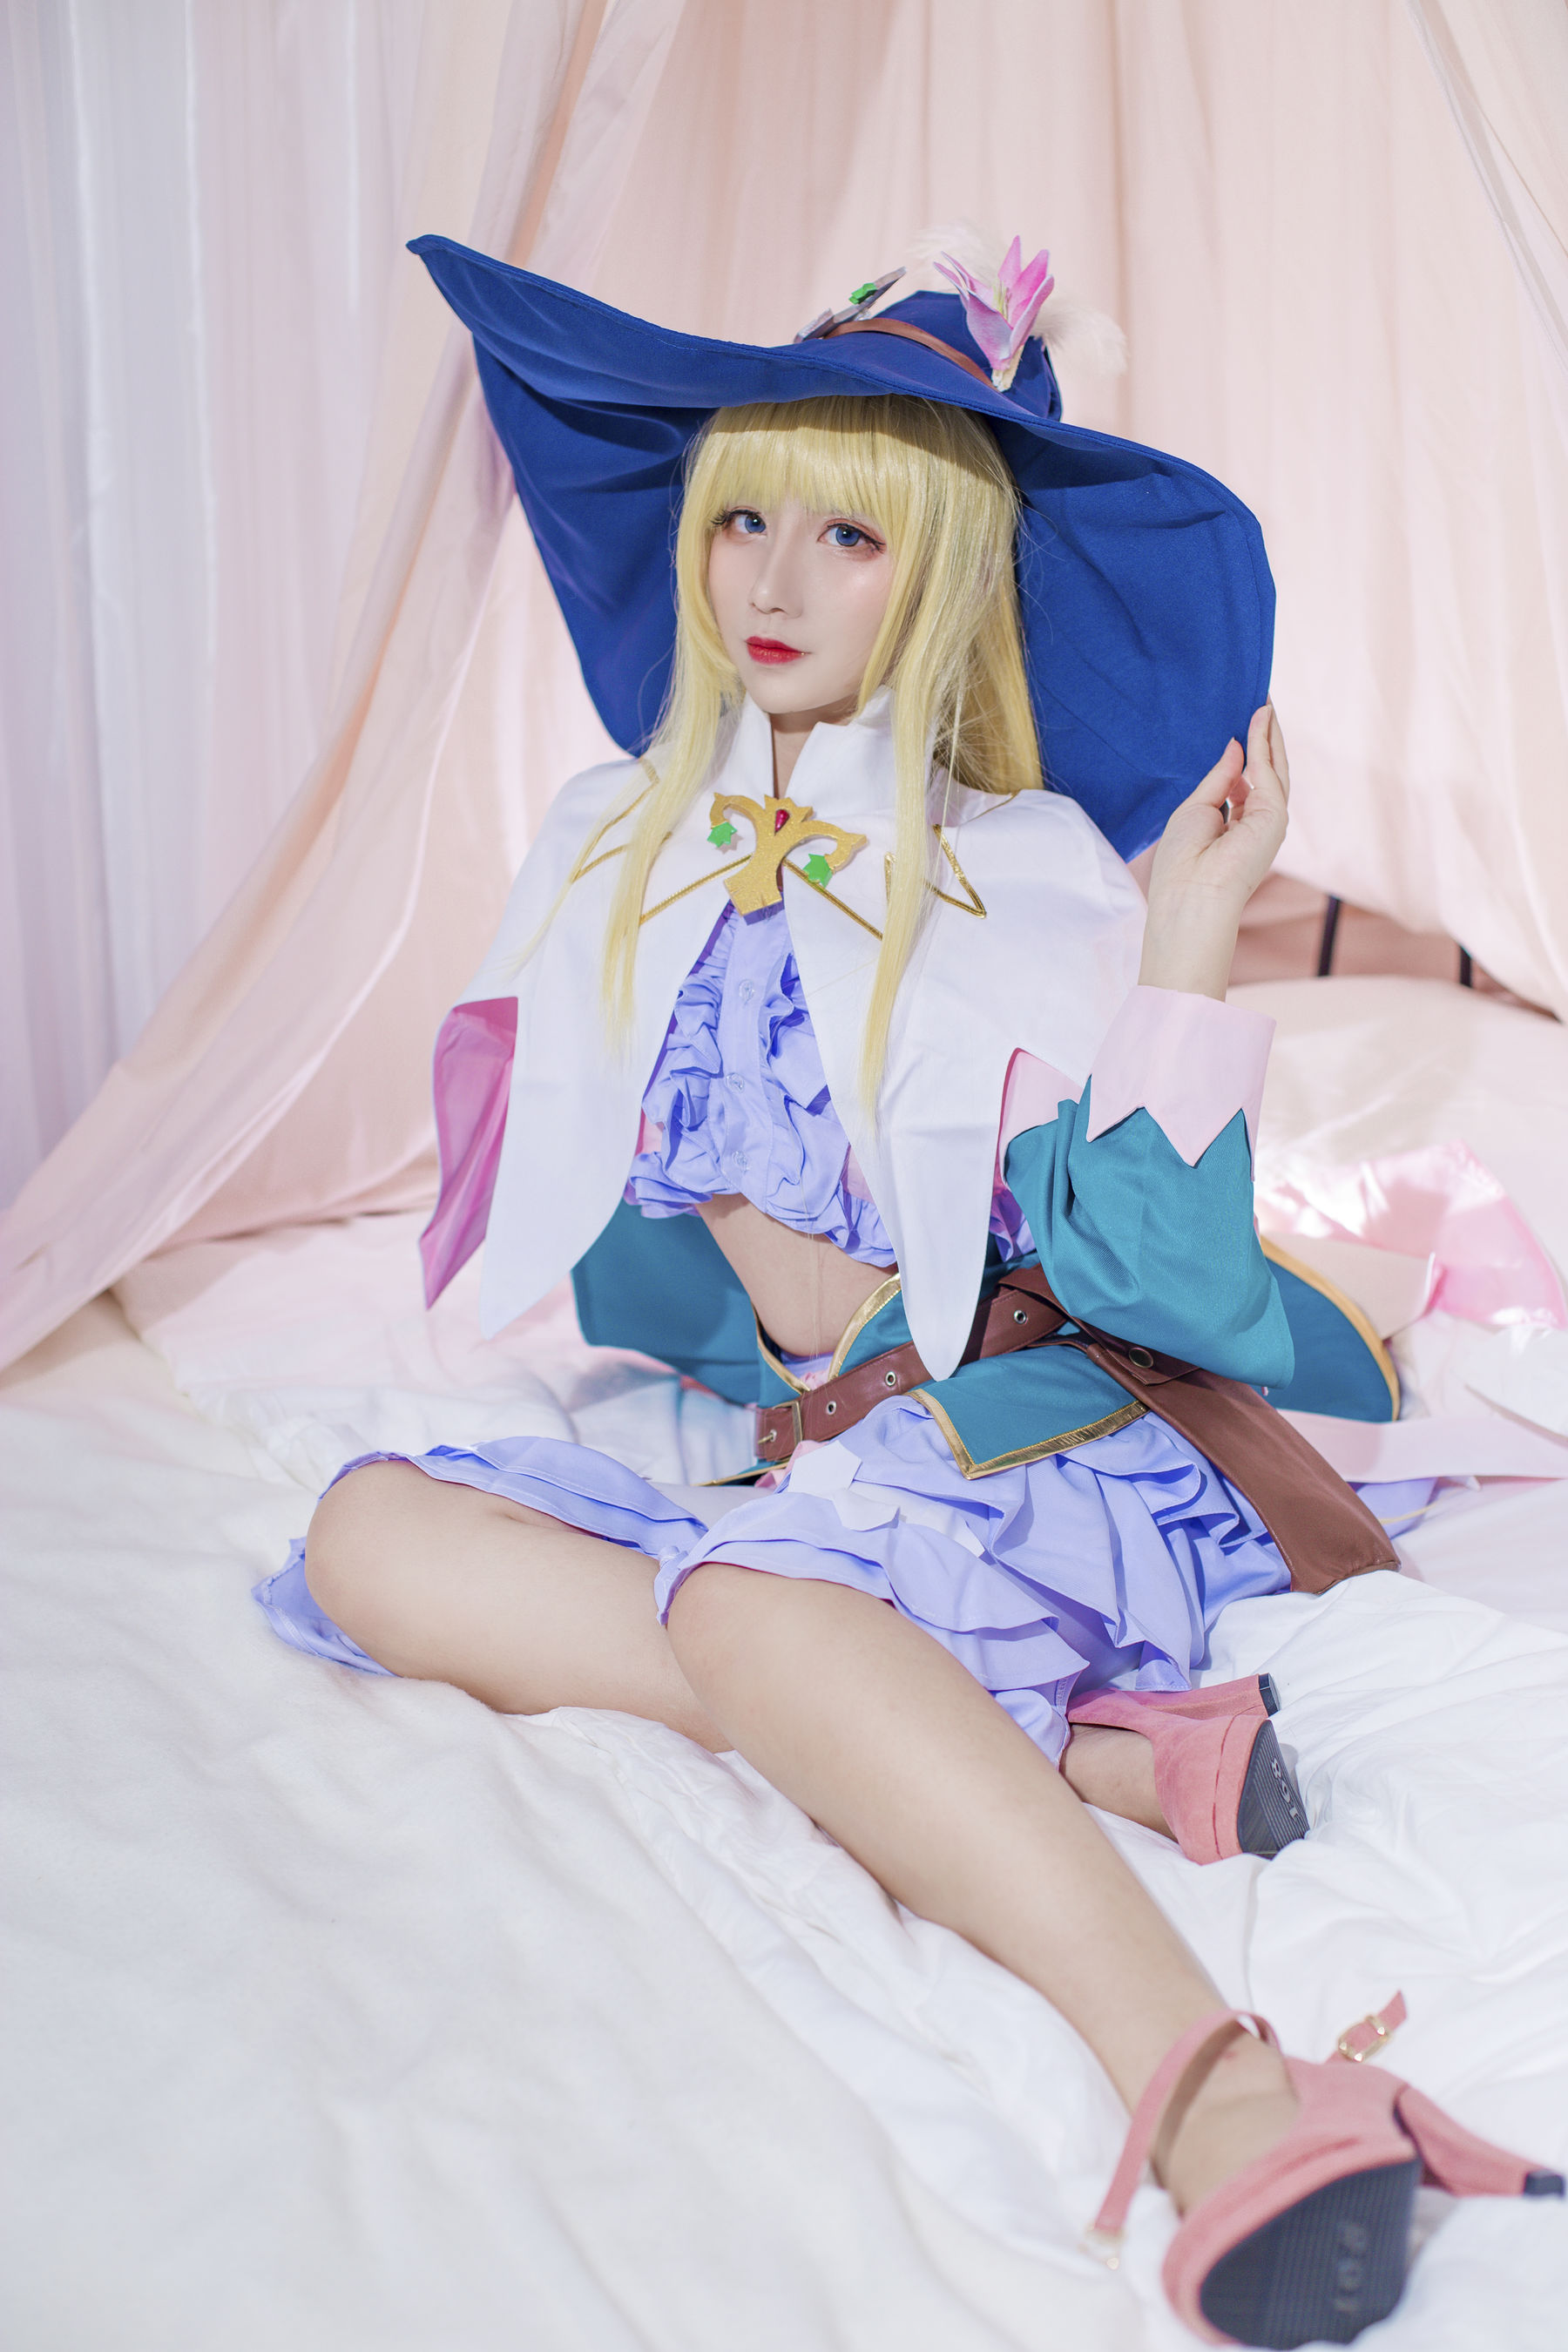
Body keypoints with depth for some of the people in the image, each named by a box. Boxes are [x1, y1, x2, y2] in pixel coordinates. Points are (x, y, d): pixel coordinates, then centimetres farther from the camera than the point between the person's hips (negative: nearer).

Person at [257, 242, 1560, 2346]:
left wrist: (1191, 942, -14)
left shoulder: (1034, 879, 1)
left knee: (744, 1592, -36)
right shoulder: (626, 860, 15)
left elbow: (1145, 1281, -9)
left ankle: (1216, 2086, -51)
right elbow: (611, 1261, 14)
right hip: (808, 1455, 6)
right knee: (374, 1533, -18)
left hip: (1042, 1458, -5)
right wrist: (775, 1287, -7)